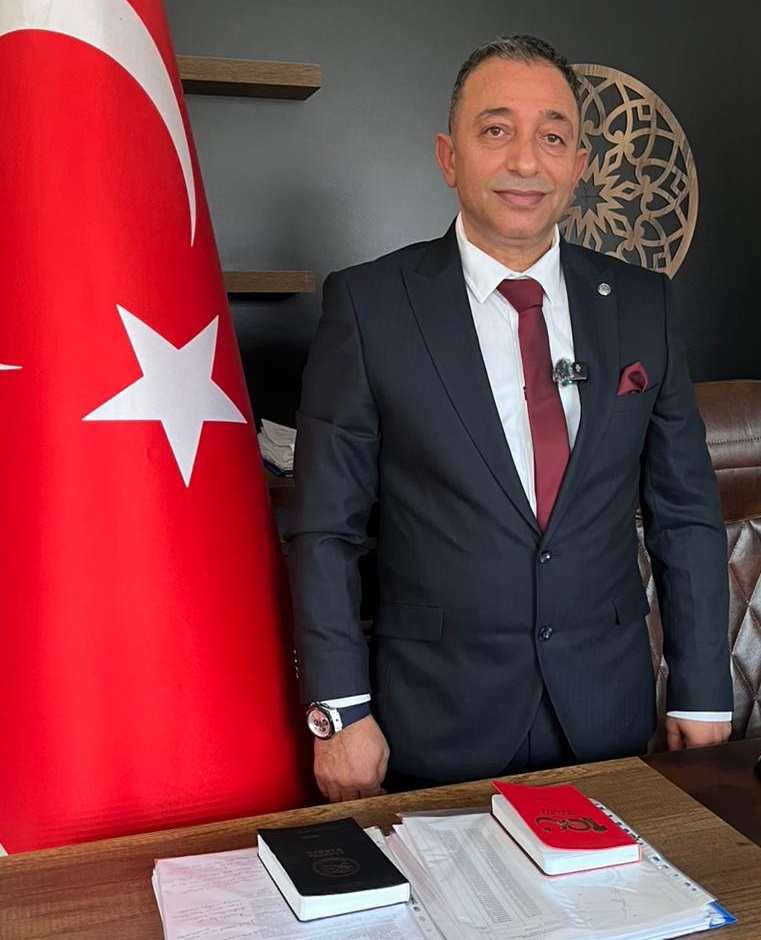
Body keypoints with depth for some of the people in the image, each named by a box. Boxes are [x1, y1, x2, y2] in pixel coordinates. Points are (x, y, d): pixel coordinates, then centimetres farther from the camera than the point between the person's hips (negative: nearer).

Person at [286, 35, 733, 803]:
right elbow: (324, 528, -7)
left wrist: (702, 695, 4)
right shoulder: (369, 303, -8)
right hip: (435, 721, -2)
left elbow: (684, 513, 5)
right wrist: (339, 711, -10)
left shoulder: (641, 304, 1)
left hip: (608, 711, 3)